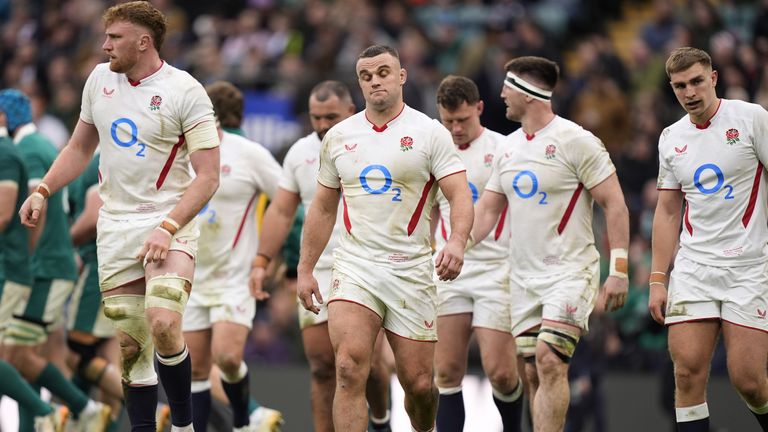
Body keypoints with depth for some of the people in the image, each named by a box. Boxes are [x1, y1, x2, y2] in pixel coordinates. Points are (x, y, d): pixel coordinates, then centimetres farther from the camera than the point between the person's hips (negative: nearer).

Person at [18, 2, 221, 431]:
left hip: (169, 222, -5)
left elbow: (207, 176, -13)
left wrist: (167, 228, -23)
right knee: (128, 345, 2)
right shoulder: (100, 79, 8)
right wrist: (43, 191, 9)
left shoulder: (185, 91, -11)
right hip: (115, 226, 6)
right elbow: (81, 147, 22)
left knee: (163, 324, -23)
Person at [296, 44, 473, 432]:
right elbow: (323, 208, 19)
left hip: (411, 270, -1)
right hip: (354, 266, 2)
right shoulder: (338, 137, 10)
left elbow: (460, 196, -9)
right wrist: (305, 269, 16)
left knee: (418, 382, 3)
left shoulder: (430, 133, 0)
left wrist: (457, 241, -28)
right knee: (350, 369, -18)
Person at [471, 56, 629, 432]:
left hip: (570, 271, -7)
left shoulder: (575, 141, -9)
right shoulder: (509, 147, 12)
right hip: (523, 276, 7)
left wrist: (619, 269, -14)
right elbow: (486, 210, 18)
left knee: (549, 360, -20)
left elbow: (615, 204, -9)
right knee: (534, 373, 4)